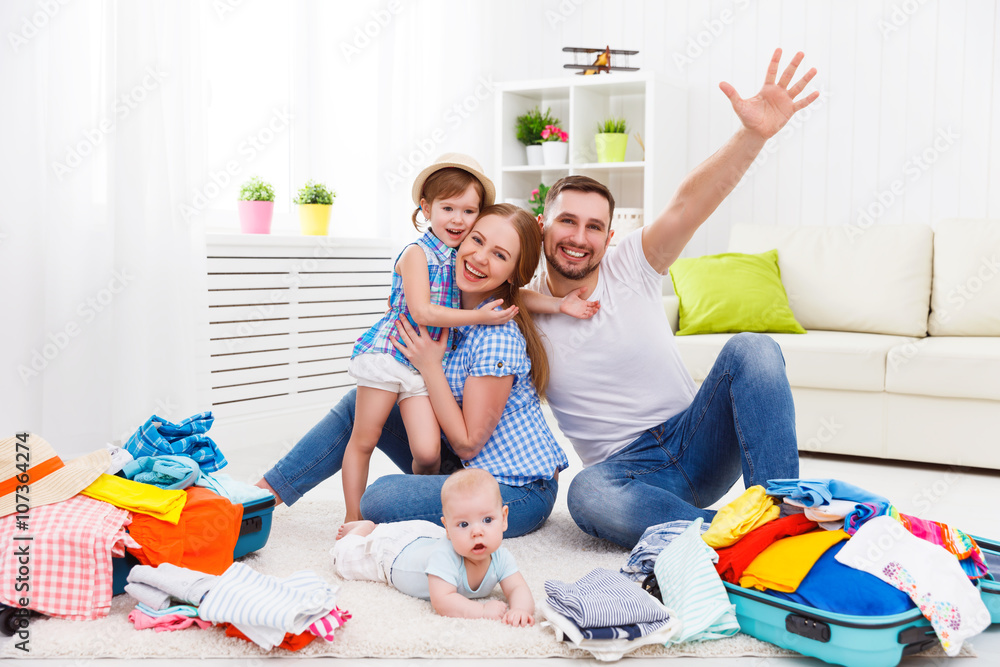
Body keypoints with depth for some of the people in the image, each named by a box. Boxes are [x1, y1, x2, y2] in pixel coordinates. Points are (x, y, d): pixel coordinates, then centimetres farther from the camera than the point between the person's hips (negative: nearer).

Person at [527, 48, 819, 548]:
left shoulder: (629, 267, 0)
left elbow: (688, 205, -18)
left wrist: (753, 134, -34)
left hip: (695, 443, 2)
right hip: (628, 470, -1)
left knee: (751, 348, -24)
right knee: (587, 494, -37)